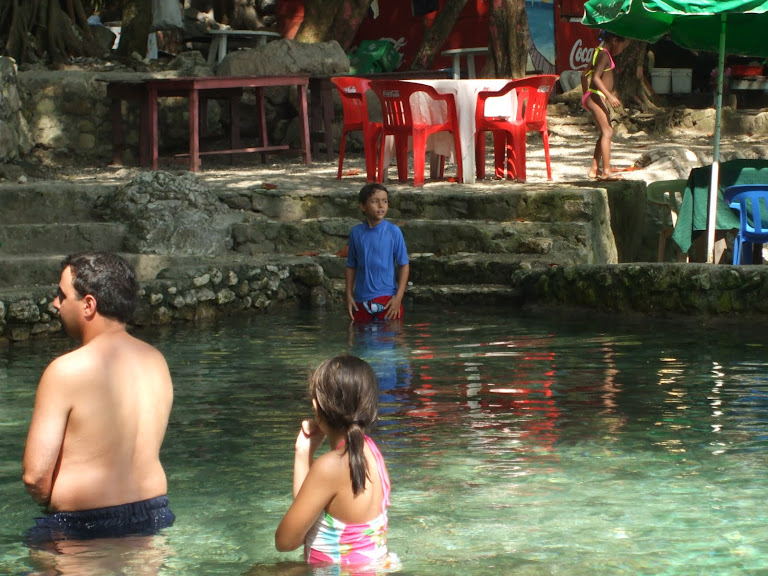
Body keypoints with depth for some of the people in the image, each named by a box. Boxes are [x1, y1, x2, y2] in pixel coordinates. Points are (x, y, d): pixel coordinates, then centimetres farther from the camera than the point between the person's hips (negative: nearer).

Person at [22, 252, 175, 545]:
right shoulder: (157, 361, 7)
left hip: (81, 527, -7)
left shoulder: (67, 371, -14)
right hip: (153, 516, 7)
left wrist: (52, 504, 5)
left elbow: (34, 475, -14)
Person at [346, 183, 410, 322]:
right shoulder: (356, 232, 3)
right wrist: (349, 295, 4)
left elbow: (404, 265, -2)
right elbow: (351, 266, 11)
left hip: (387, 299, -3)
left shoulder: (393, 231, -5)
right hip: (361, 300, 3)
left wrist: (398, 297, -9)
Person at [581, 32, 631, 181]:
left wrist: (586, 94, 31)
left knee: (605, 132, 15)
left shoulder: (599, 53, 16)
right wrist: (609, 96, -30)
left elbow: (585, 75, 23)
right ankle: (606, 170, -18)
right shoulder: (604, 55, -13)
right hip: (596, 97, -10)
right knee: (607, 132, -13)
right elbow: (596, 77, -25)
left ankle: (595, 168, 18)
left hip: (591, 97, 10)